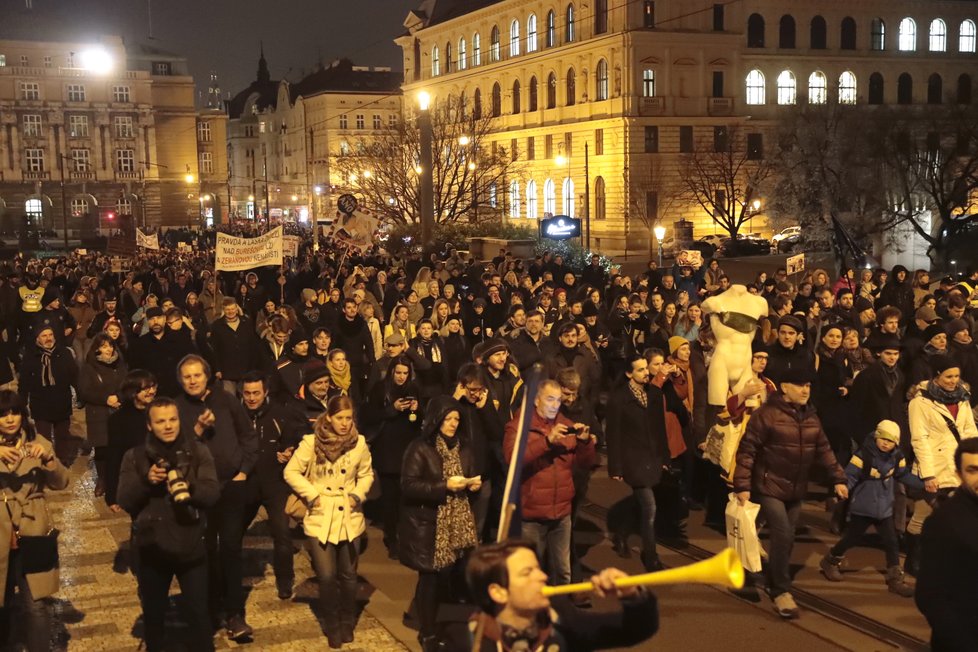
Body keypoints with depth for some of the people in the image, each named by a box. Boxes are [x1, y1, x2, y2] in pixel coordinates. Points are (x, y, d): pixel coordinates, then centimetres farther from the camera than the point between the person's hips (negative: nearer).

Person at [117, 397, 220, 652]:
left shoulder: (198, 451, -2)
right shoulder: (135, 456, 0)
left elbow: (213, 494, -10)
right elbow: (124, 501, -6)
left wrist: (189, 486, -30)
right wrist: (146, 480, -23)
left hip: (191, 547, -1)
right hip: (152, 549, 1)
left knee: (199, 613, 5)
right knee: (153, 615, 18)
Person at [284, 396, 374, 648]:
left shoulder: (359, 443, -3)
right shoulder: (311, 442, -11)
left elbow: (366, 474, 10)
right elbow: (291, 472, -5)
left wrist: (358, 495, -5)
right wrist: (312, 495, -12)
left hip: (349, 518, 2)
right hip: (320, 519, -2)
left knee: (348, 575, 11)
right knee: (327, 576, -4)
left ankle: (347, 623, 32)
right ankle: (332, 625, 19)